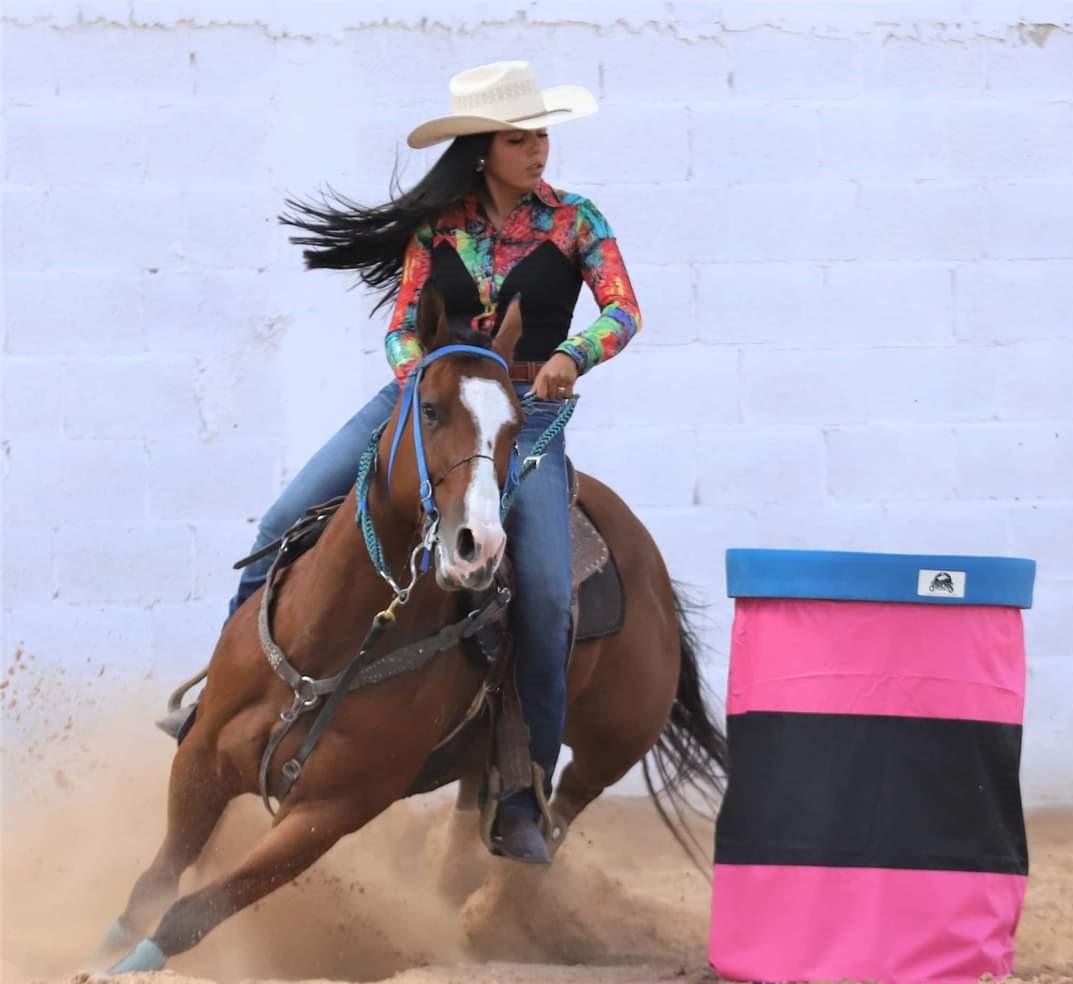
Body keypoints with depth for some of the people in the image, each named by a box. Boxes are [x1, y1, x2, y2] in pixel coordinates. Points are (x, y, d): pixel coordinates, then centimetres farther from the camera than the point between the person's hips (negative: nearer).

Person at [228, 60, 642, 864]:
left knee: (546, 593, -21)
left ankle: (523, 802, -14)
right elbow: (403, 321, 3)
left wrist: (571, 358, -31)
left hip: (527, 409, -2)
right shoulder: (438, 223, 4)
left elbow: (623, 311, -11)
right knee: (288, 522, -9)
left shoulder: (575, 224, 0)